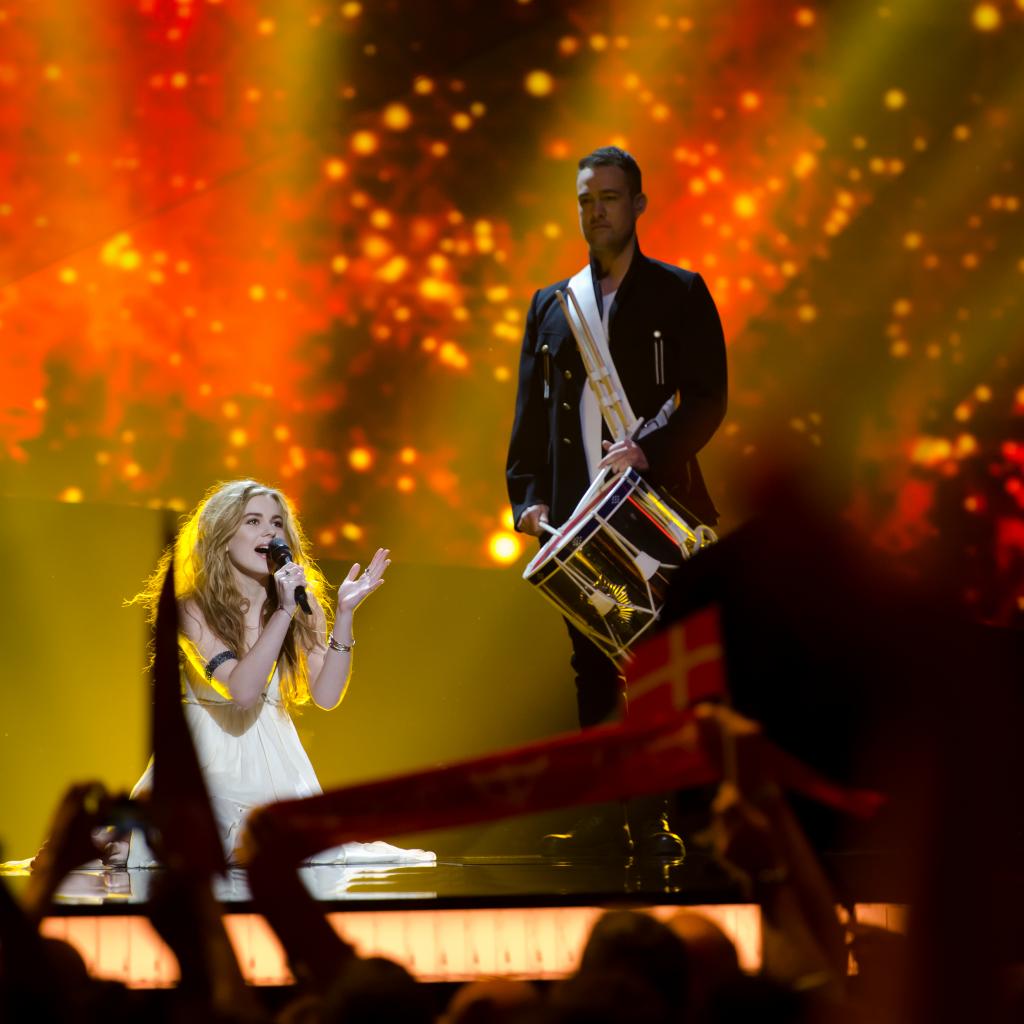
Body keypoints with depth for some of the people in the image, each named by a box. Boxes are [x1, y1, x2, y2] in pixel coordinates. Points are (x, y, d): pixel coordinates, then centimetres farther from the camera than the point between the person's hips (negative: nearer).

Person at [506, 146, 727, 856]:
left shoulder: (680, 293, 5)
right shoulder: (550, 305, 16)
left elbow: (708, 398, -1)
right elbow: (530, 410, 15)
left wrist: (649, 448, -16)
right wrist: (527, 496, 3)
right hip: (576, 510, 4)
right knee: (593, 665, 4)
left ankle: (654, 816, -1)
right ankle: (604, 814, 9)